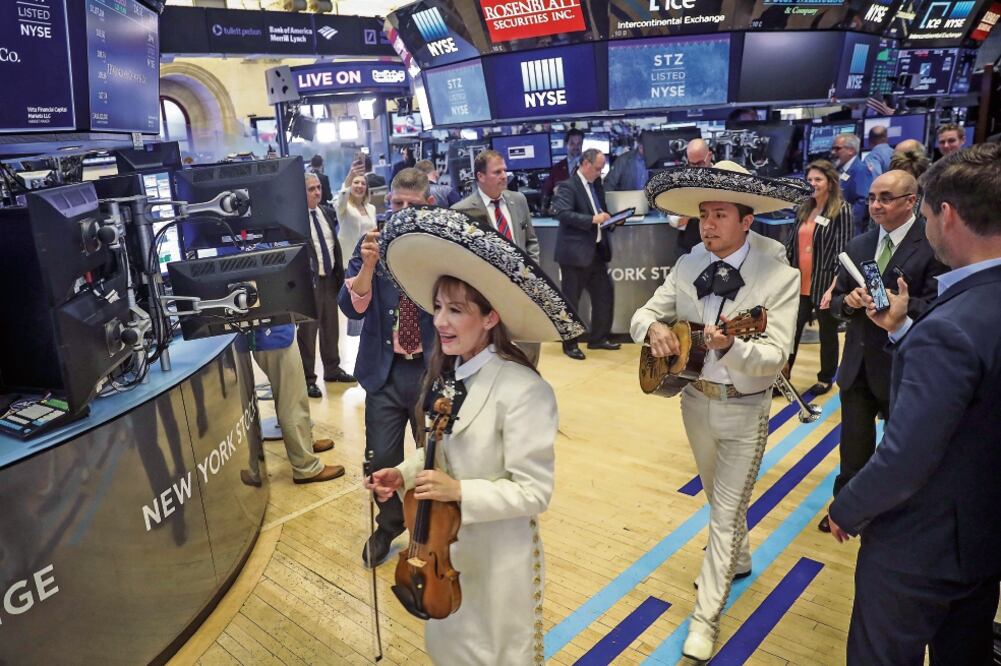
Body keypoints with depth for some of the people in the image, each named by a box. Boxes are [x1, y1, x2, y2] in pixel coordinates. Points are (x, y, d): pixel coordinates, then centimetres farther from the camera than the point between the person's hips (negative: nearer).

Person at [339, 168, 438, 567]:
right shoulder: (371, 246, 1)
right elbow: (352, 308, -7)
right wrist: (368, 264, -23)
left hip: (433, 368, -1)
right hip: (385, 370, 1)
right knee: (381, 458, 6)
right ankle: (388, 526, 34)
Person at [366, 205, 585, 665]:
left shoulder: (523, 390, -26)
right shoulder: (445, 377, -2)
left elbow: (533, 492, -23)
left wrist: (460, 491, -31)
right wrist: (404, 474, -8)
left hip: (498, 556, -7)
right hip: (444, 545, 7)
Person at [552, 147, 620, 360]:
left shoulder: (596, 183, 13)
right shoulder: (568, 186, -12)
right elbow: (561, 212, -23)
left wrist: (608, 219, 2)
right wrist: (592, 219, -26)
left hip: (596, 250, 8)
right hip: (575, 252, -8)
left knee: (605, 294, 12)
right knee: (571, 300, 2)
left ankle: (599, 338, 25)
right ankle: (570, 344, 14)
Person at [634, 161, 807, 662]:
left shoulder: (780, 279, -17)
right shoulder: (687, 267, -3)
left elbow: (775, 358, -23)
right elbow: (644, 313, -1)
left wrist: (729, 346, -42)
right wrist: (653, 327, -25)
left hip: (744, 410, -5)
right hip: (695, 400, 5)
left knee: (726, 513, 3)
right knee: (720, 498, 25)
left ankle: (706, 617, 16)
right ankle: (737, 560, 52)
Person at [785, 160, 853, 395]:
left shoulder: (841, 210, -8)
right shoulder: (803, 209, 9)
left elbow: (843, 248, -14)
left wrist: (836, 283, -20)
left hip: (824, 284, -5)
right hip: (799, 283, 5)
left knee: (827, 333, 11)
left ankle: (826, 379, 27)